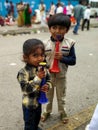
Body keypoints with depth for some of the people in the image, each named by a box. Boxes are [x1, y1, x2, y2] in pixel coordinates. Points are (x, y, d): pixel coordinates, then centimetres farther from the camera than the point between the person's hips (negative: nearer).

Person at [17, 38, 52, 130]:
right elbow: (25, 89, -34)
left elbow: (48, 79, 5)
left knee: (37, 118, 31)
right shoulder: (23, 73, -29)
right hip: (29, 104, -6)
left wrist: (47, 85, -18)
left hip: (39, 100, 6)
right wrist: (38, 78, -39)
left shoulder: (43, 68, -9)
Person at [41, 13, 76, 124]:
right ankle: (47, 111, 45)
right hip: (48, 76, 1)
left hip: (61, 76, 0)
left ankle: (62, 112, 43)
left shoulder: (69, 43, -13)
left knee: (61, 97, 20)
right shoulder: (45, 43, -12)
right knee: (48, 96, 21)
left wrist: (62, 58, -28)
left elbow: (73, 60, -12)